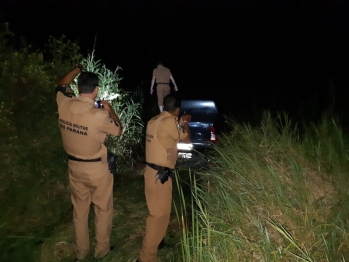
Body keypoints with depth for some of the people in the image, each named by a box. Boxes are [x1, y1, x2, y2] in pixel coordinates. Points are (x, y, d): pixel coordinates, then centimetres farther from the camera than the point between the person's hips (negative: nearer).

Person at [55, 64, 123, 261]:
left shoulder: (64, 105, -11)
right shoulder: (99, 115, -25)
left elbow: (61, 85, 13)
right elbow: (118, 130, -5)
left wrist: (77, 69, 23)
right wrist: (110, 109, 8)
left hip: (75, 167, 5)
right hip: (97, 169, -5)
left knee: (80, 210, 20)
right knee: (103, 210, 15)